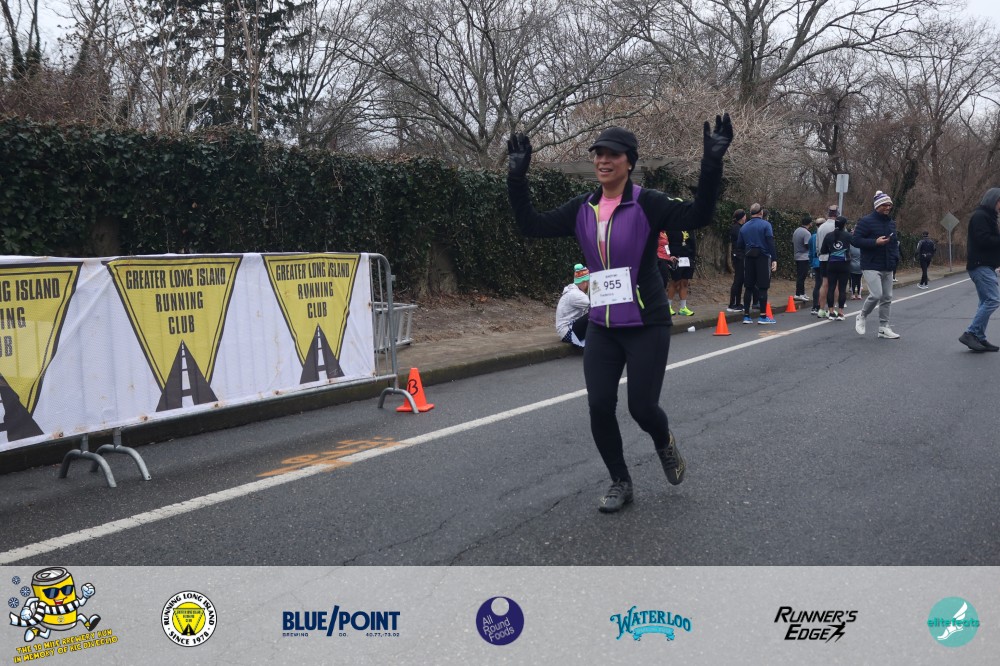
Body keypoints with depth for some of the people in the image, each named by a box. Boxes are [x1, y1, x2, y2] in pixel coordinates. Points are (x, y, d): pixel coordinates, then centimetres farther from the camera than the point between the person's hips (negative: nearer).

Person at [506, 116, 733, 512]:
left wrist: (711, 164, -35)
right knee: (599, 407, 0)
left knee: (642, 407, -4)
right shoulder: (582, 210, 4)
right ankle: (620, 483, 21)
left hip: (647, 326, -4)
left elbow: (698, 216, -23)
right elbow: (533, 226, 4)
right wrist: (517, 178, -3)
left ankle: (665, 444, 34)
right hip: (602, 327, 4)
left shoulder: (647, 205, -10)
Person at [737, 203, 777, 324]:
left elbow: (740, 245, 11)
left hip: (748, 258, 4)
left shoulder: (744, 227, 10)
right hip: (763, 257, -4)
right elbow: (770, 243, -12)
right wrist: (774, 259, -13)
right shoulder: (766, 225, -4)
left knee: (749, 287, 8)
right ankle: (763, 316, -2)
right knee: (763, 287, -2)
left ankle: (746, 316, 8)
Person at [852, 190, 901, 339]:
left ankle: (883, 328, 15)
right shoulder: (866, 221, -9)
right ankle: (862, 316, 9)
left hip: (887, 268, 8)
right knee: (876, 295, -18)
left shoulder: (891, 223, 15)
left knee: (887, 298, 8)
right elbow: (855, 240, -15)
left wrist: (896, 257, 10)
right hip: (871, 267, -8)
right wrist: (875, 242, -22)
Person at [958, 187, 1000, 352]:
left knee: (986, 302, 9)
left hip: (985, 266, 11)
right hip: (980, 265, -11)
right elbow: (983, 240, -22)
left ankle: (979, 338, 10)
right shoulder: (980, 216, -11)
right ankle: (970, 333, -13)